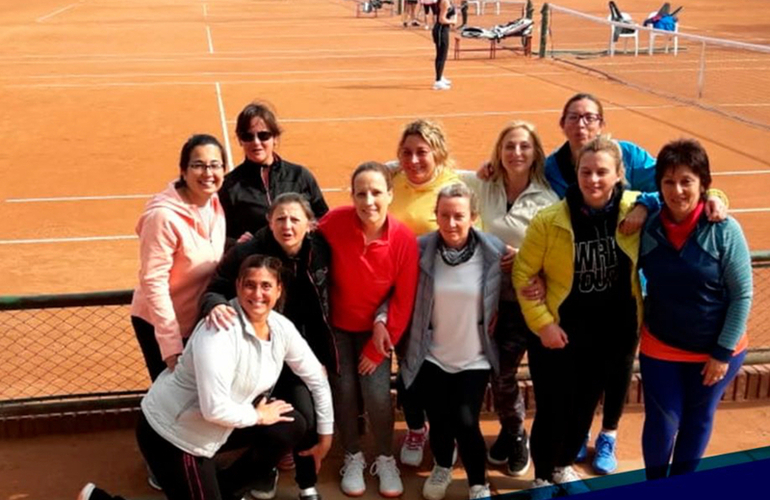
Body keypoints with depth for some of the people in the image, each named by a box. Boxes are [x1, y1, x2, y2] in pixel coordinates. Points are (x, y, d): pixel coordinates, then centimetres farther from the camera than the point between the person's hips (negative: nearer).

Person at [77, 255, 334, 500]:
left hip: (214, 428, 8)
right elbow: (215, 409, -35)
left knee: (293, 427, -1)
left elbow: (316, 377, 7)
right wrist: (257, 415, -17)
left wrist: (325, 434, 10)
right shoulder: (219, 332, -29)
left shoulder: (281, 328, -6)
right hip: (171, 431, -8)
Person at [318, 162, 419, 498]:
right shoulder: (334, 222, -23)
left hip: (376, 328, 0)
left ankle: (385, 459, 18)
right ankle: (353, 457, 25)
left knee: (378, 395, -7)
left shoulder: (404, 240, -20)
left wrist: (378, 347, -8)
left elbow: (404, 300, -11)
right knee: (344, 392, 1)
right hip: (337, 325, 0)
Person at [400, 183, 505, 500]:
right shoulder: (420, 249, -11)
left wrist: (491, 323, -7)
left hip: (474, 357, -1)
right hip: (431, 355, 1)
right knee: (439, 420, 7)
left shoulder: (494, 251, -11)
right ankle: (442, 468, 41)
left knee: (465, 422, -9)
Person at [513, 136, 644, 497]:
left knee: (585, 407, 20)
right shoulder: (549, 220, -17)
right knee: (553, 410, 6)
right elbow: (524, 273, -9)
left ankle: (564, 466, 47)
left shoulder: (636, 210, -10)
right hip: (558, 334, -3)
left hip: (614, 334, 3)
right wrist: (542, 323, -13)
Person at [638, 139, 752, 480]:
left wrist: (723, 352, -11)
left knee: (698, 420, 17)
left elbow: (742, 295, -12)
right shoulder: (648, 228, -11)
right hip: (660, 347, 1)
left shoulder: (724, 230, -18)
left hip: (714, 350, -1)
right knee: (661, 423, 4)